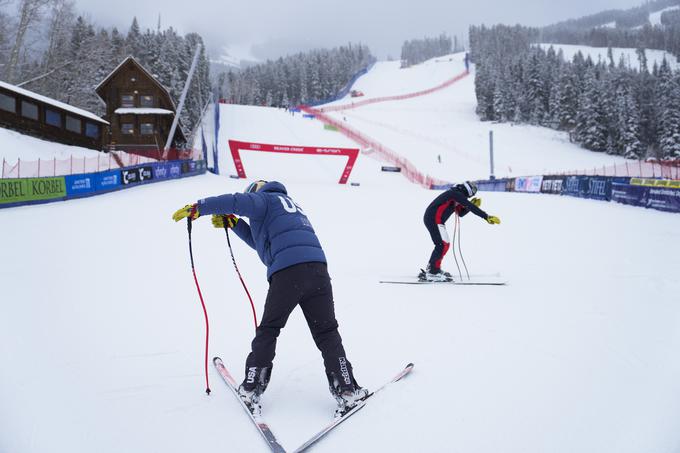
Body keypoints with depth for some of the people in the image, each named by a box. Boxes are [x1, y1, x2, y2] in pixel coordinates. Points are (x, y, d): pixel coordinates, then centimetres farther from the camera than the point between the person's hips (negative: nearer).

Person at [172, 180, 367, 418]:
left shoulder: (265, 199, 14)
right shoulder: (289, 204, 37)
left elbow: (238, 201, -8)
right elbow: (260, 241, 39)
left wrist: (196, 208, -2)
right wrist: (232, 222, 34)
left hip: (287, 270, -6)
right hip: (317, 267, 6)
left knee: (268, 329, 11)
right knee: (326, 332, 11)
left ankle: (251, 389, 17)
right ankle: (346, 389, 6)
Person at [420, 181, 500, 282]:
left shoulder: (456, 196, 20)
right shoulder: (457, 194, -11)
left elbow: (460, 213, 23)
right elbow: (471, 207, -19)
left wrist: (472, 205, 10)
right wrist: (486, 217, -20)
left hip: (430, 218, 10)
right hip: (434, 219, -10)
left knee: (442, 245, 16)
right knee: (443, 245, -11)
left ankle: (430, 270, 20)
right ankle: (433, 273, -12)